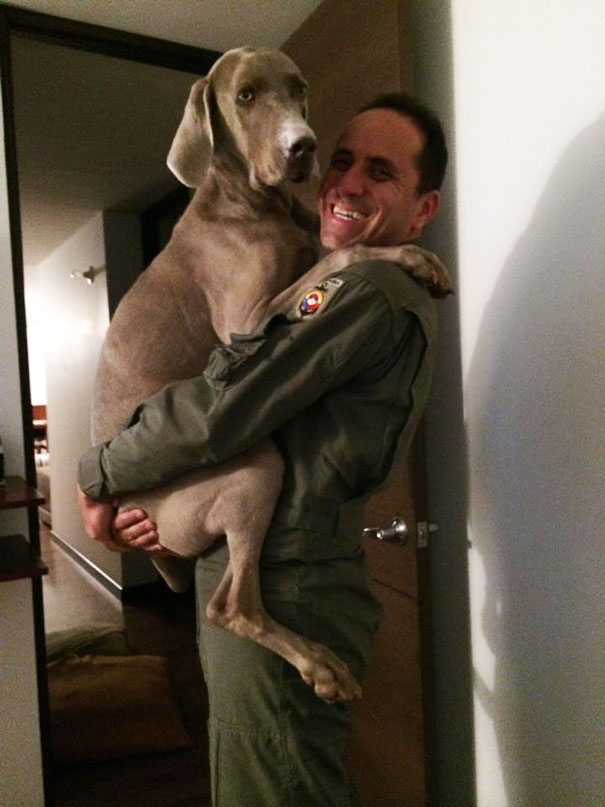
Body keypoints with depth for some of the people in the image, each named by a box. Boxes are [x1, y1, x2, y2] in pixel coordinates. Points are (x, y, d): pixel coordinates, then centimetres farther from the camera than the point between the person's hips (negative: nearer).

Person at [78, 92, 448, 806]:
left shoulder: (372, 289, -17)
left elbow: (218, 412, -22)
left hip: (280, 597, -9)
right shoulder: (324, 292, 15)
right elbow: (256, 425, 16)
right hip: (243, 579, 9)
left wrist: (97, 478, -5)